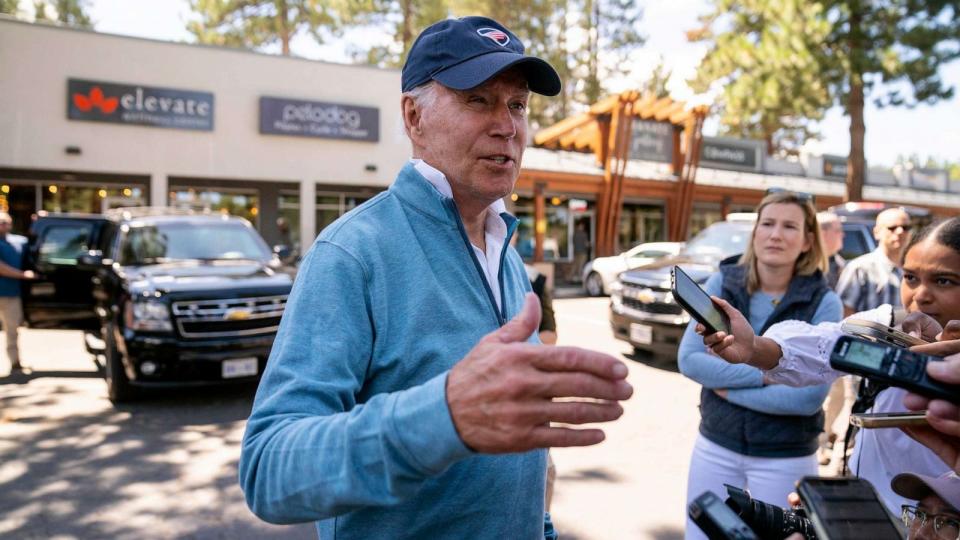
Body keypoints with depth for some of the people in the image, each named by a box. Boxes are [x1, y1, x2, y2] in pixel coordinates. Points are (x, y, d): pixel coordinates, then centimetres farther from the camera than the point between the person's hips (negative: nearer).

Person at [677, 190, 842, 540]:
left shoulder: (824, 303, -12)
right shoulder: (721, 283, -6)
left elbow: (809, 397, -19)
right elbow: (689, 359, -13)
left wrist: (729, 388, -15)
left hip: (786, 458, -2)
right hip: (715, 446, 3)